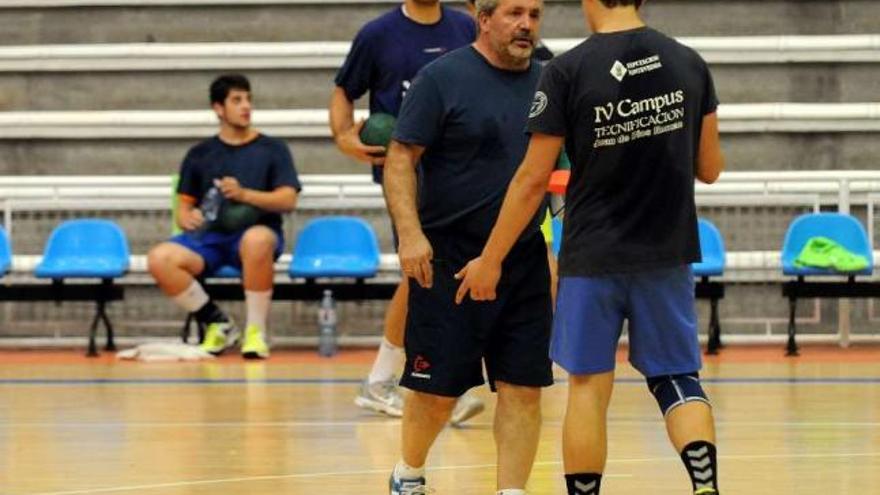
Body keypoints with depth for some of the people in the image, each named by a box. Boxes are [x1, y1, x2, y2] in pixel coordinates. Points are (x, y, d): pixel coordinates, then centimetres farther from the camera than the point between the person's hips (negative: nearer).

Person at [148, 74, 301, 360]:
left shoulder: (272, 150, 11)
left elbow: (287, 200, -1)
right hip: (210, 237, 2)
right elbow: (184, 205, 15)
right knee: (160, 259, -29)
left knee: (257, 239, -42)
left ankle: (256, 331, -23)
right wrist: (187, 218, -10)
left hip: (255, 232, -2)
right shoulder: (200, 154, 16)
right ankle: (217, 324, -8)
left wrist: (244, 194, -16)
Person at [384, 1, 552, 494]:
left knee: (524, 389, -1)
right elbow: (401, 159, -9)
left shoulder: (545, 83, 9)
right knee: (437, 391, 1)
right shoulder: (442, 78, -7)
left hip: (525, 262, 5)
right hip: (448, 260, -4)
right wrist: (410, 233, -19)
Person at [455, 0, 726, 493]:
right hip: (667, 254, 3)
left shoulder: (568, 71, -11)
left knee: (588, 386, 7)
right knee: (677, 378, 11)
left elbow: (534, 179, -8)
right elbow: (710, 169, 7)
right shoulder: (689, 64, 0)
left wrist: (490, 260, 1)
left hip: (593, 256, -3)